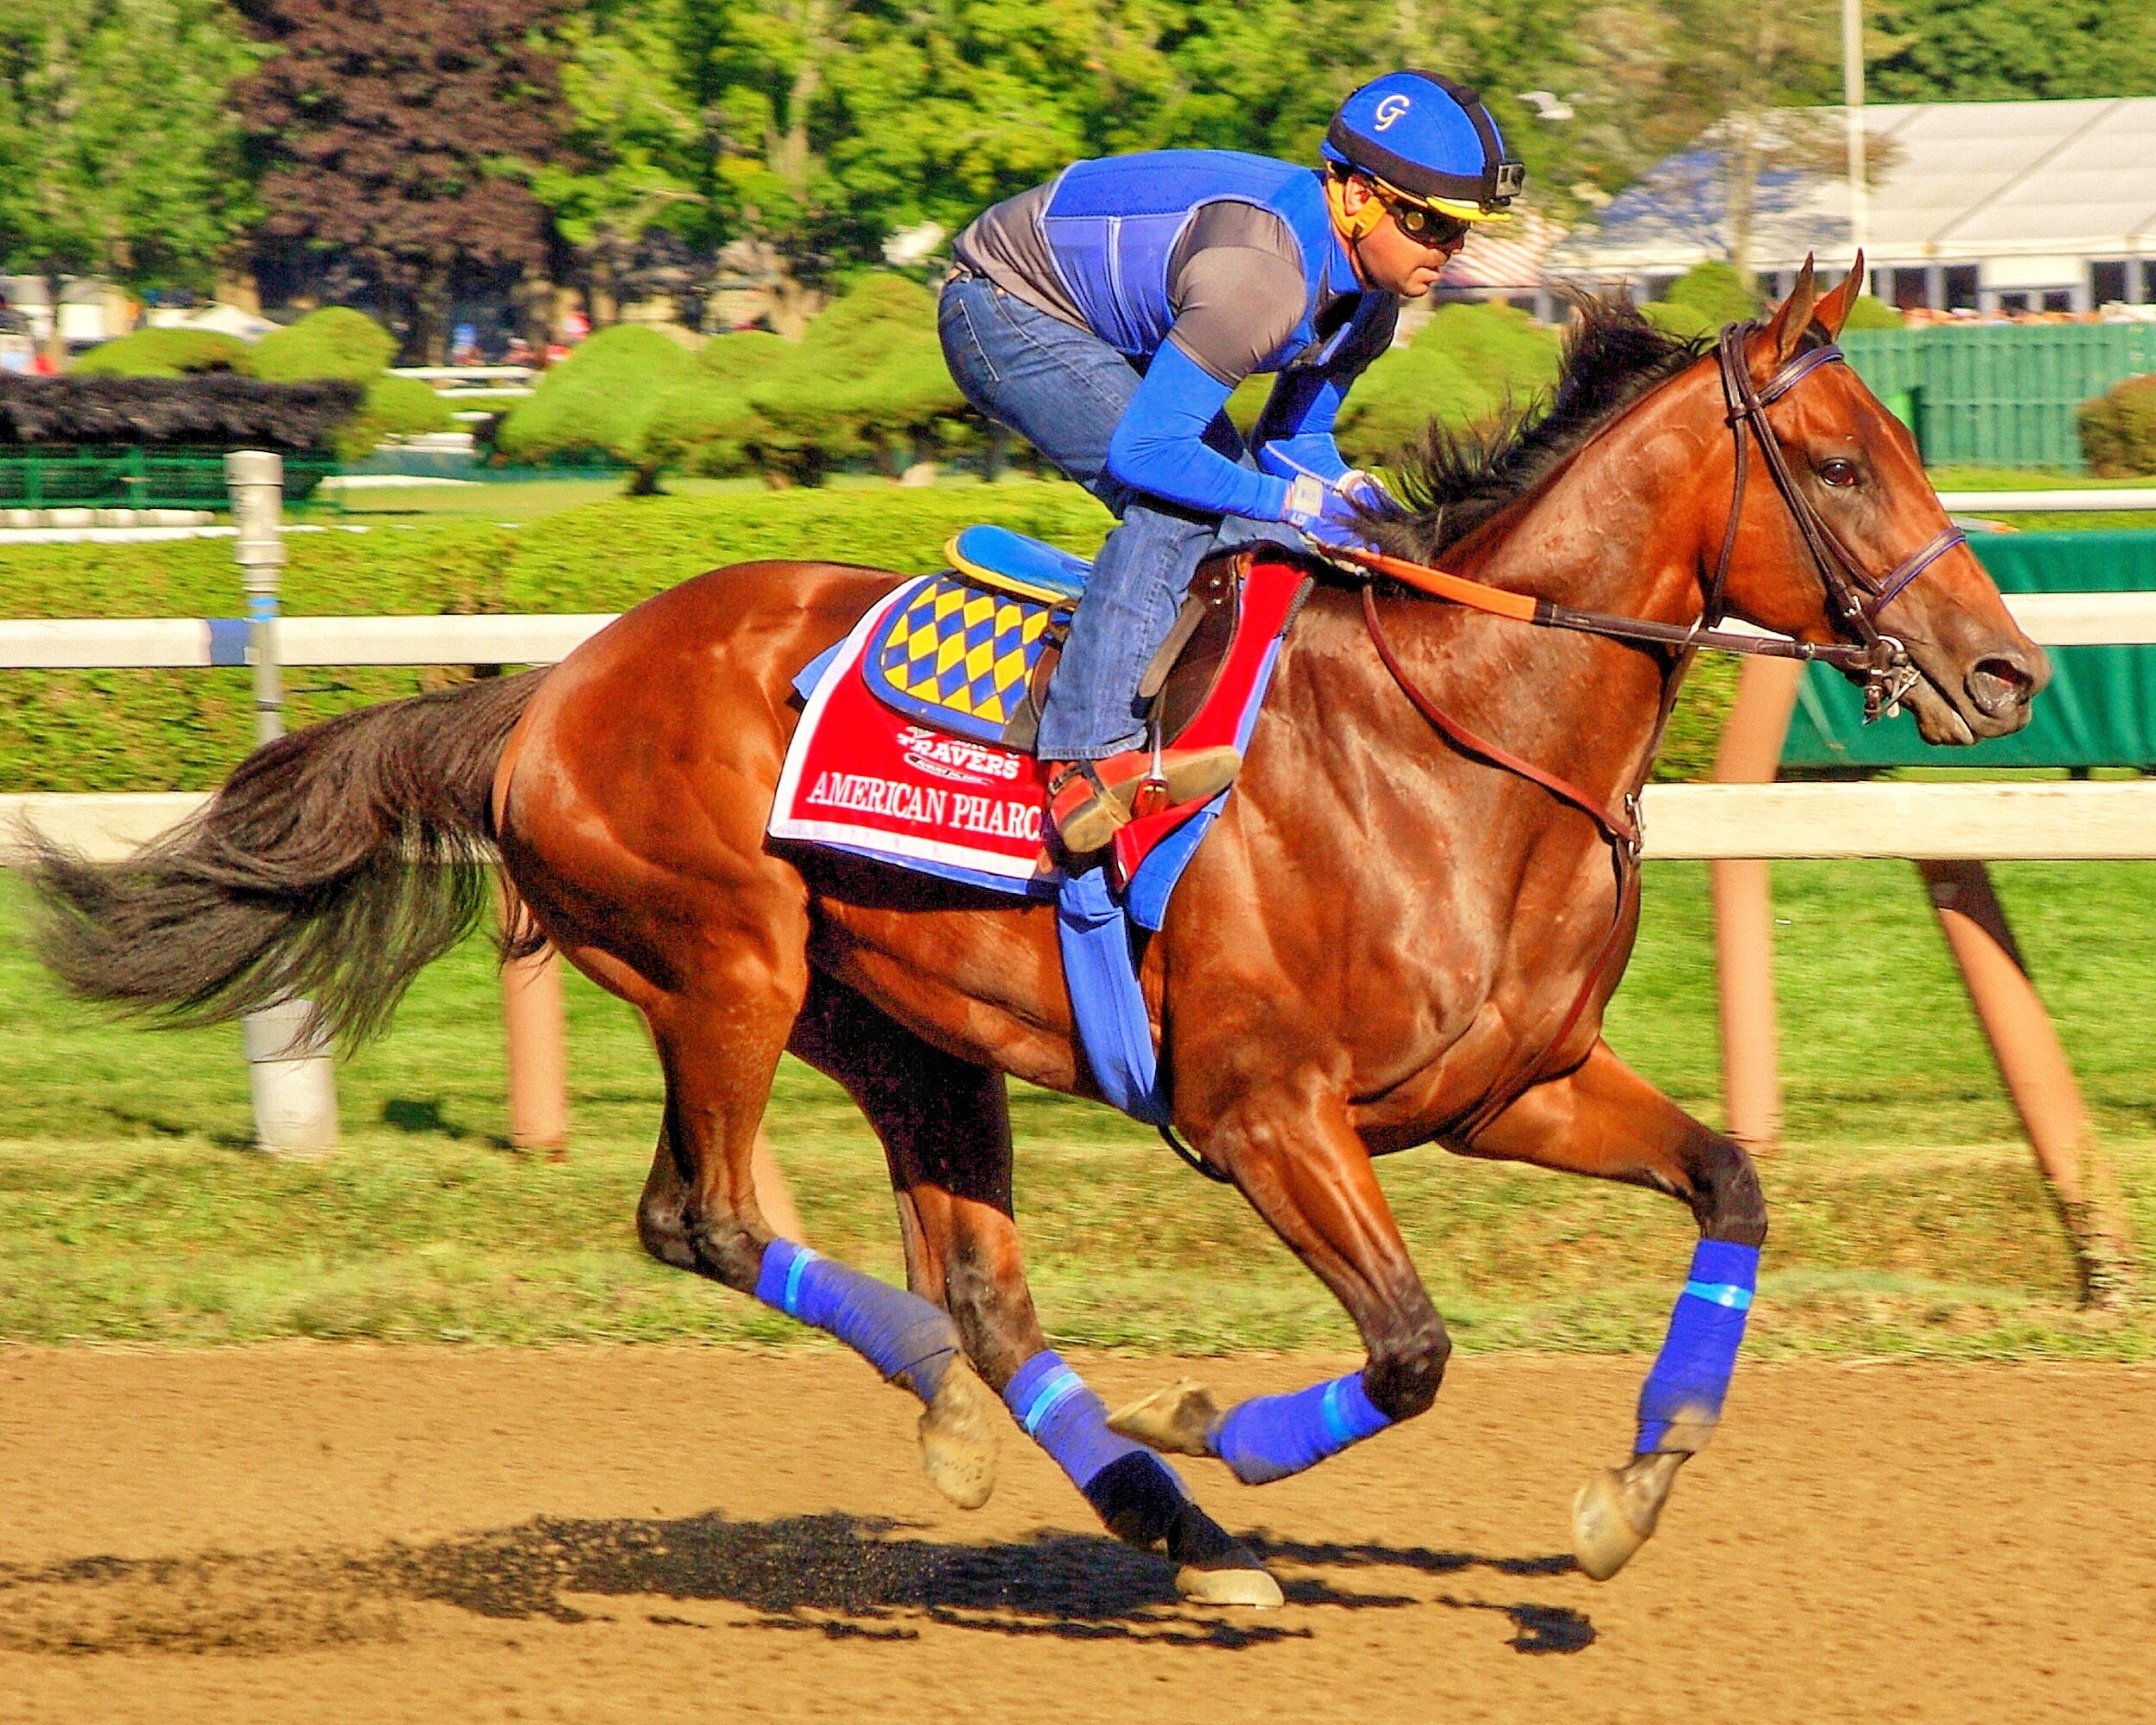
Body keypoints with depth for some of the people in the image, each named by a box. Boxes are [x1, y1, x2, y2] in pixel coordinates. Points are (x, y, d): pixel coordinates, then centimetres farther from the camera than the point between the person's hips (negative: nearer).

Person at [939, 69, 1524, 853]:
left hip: (1112, 334, 10)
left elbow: (1295, 440, 7)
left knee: (1243, 504, 5)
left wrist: (1350, 496, -14)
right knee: (1177, 498, -26)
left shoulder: (1370, 295, -6)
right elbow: (1144, 452, -36)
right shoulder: (1264, 274, -36)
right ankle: (1087, 756, -30)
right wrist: (1293, 502, -30)